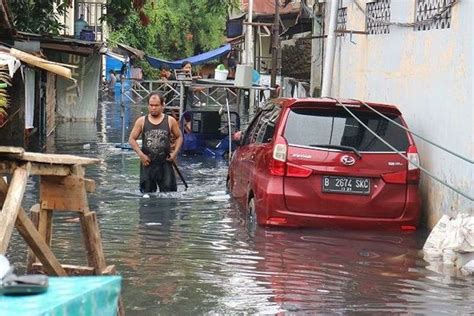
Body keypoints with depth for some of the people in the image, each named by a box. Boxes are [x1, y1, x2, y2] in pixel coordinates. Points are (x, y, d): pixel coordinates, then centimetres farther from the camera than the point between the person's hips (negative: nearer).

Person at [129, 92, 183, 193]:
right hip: (147, 163, 1)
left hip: (165, 163, -1)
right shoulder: (141, 121, 1)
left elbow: (179, 137, 12)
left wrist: (175, 153, -2)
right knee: (147, 194, 7)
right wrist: (141, 154, -7)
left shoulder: (170, 121, 1)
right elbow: (132, 139, 5)